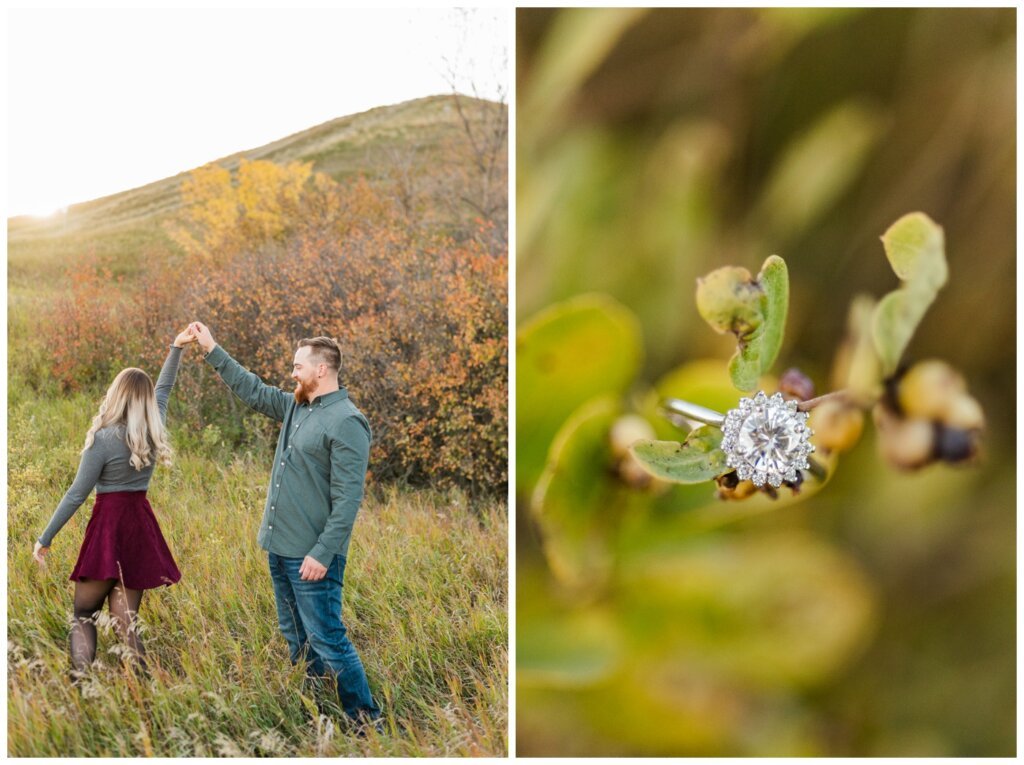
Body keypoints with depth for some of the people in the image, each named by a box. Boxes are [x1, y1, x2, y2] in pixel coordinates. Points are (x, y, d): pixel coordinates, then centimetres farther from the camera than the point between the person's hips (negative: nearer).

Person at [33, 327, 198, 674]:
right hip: (142, 524, 5)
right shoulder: (154, 431, 5)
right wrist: (177, 348, 31)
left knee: (83, 615, 7)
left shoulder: (103, 438, -10)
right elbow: (164, 388, 24)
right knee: (125, 621, 8)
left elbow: (77, 494, -8)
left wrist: (45, 538, -1)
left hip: (109, 525, -5)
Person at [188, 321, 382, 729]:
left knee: (326, 641, -6)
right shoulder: (295, 406, 9)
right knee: (295, 637, 18)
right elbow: (253, 389, 23)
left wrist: (323, 554, -25)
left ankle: (366, 721, 5)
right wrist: (212, 350, 21)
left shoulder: (346, 422, -18)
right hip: (279, 547, 9)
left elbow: (348, 498, -22)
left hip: (311, 557, -9)